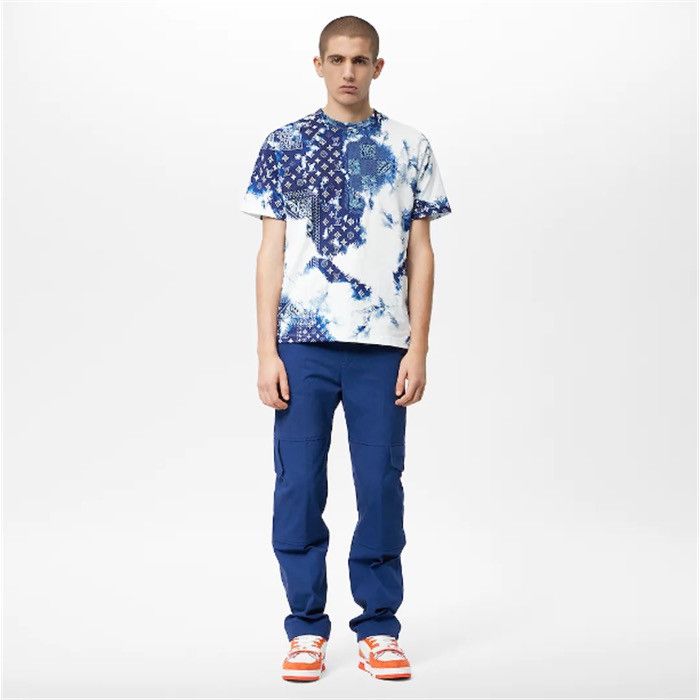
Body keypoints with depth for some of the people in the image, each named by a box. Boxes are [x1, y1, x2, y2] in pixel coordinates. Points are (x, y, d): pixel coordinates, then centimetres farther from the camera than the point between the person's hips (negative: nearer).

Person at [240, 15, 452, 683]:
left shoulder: (410, 147, 8)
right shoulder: (285, 144, 6)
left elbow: (420, 254, 7)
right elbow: (272, 252, 4)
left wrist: (418, 348, -1)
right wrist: (266, 350, -2)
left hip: (383, 347, 0)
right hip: (303, 344, 0)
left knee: (381, 488, 4)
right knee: (298, 488, 3)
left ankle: (378, 628, 17)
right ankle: (306, 627, 16)